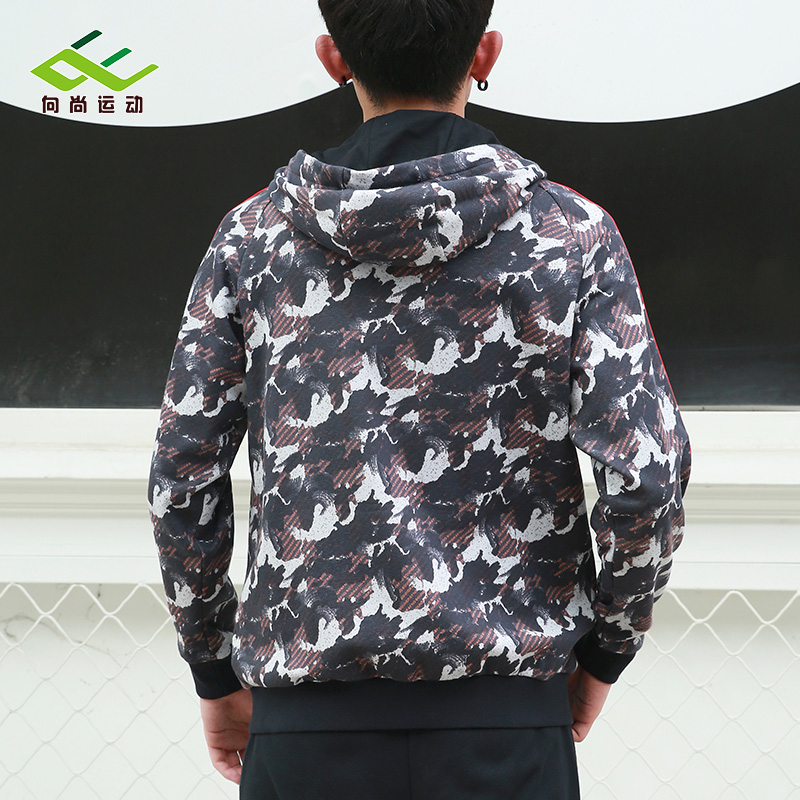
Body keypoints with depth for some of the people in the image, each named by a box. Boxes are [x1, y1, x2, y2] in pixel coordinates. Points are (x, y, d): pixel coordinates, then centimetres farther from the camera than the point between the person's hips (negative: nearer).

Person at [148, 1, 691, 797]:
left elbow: (182, 479, 3)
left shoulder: (253, 236, 2)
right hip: (503, 722, -1)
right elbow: (645, 472, -9)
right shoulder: (571, 235, -2)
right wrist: (604, 651, 7)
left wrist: (217, 672, 15)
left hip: (309, 729, 1)